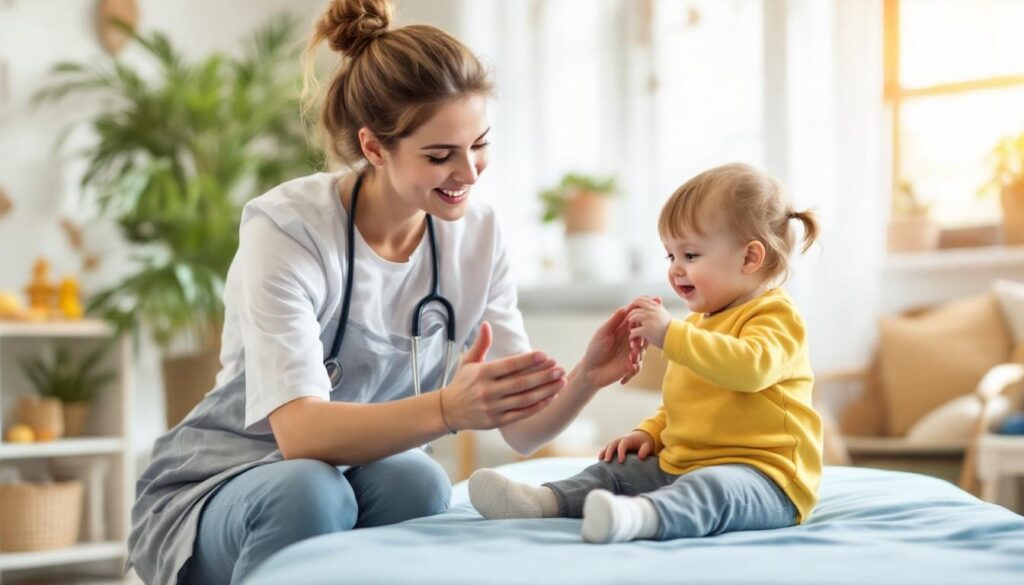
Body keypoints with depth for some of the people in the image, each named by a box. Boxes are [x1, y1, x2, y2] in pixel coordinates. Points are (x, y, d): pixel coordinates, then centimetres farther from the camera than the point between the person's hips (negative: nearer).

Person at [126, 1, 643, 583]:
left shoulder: (476, 233, -4)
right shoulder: (288, 227, -20)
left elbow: (523, 426, -4)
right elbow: (300, 433, -31)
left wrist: (585, 378, -26)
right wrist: (446, 409, -47)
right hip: (215, 493, -3)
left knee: (418, 482, -30)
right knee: (311, 491, -36)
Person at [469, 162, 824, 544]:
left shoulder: (774, 316, -8)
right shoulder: (698, 322, 23)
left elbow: (751, 367, -32)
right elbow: (680, 403, 35)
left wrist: (670, 335, -32)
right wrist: (649, 433, 15)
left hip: (763, 476, -10)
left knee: (712, 489, -38)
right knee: (615, 470, 6)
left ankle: (636, 517, -65)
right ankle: (544, 501, -14)